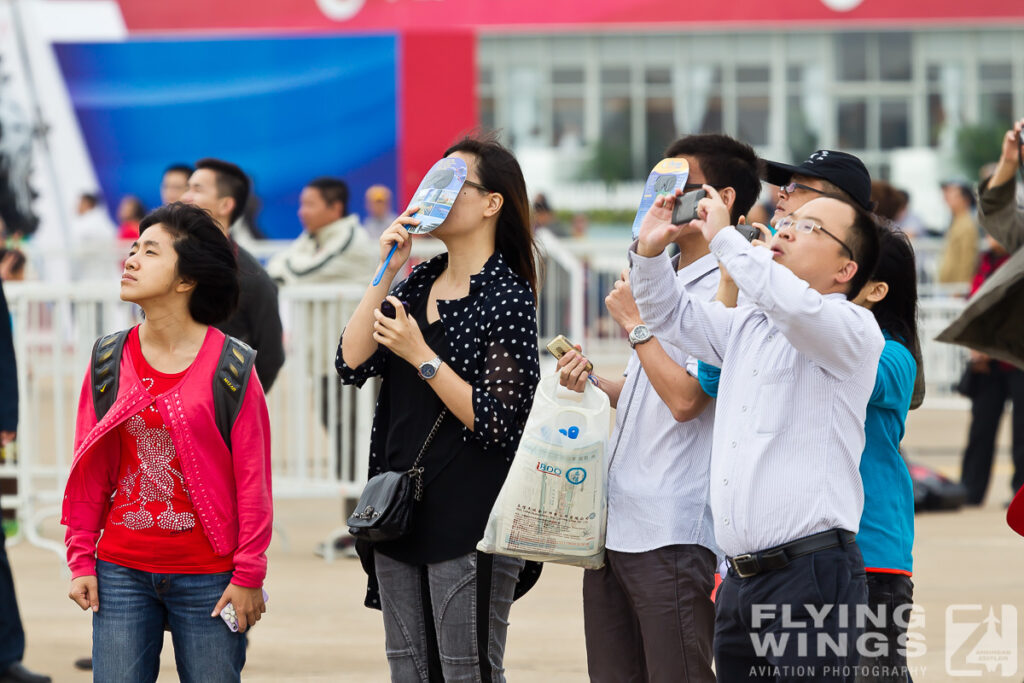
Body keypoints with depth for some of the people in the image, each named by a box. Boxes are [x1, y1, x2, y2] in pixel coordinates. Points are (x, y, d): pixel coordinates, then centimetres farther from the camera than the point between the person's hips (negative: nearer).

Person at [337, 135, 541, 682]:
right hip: (401, 510, 7)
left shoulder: (507, 297, -11)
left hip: (469, 519, -7)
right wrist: (385, 274, -4)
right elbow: (352, 365, 1)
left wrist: (422, 357, -17)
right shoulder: (420, 281, 11)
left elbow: (496, 422, -16)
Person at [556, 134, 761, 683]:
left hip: (672, 534, -9)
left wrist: (635, 323, -10)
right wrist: (594, 383, 8)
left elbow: (685, 398, -20)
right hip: (615, 524, 9)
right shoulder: (666, 282, 18)